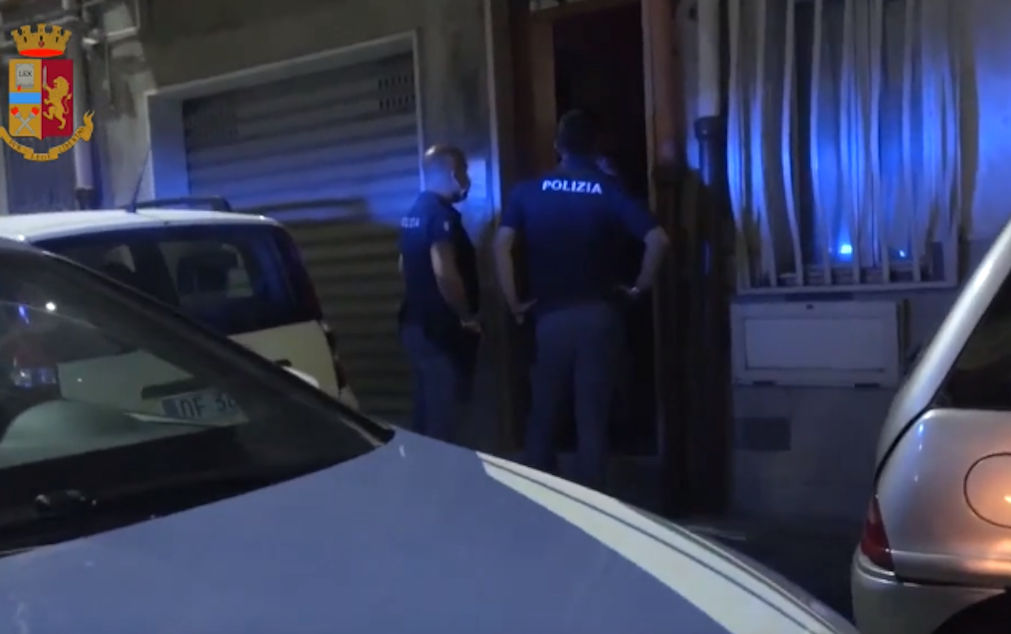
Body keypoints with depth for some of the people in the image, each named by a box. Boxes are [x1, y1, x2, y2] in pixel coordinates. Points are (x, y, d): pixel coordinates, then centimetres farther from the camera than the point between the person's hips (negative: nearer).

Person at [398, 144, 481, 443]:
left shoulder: (415, 213, 13)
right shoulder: (441, 214, -18)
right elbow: (444, 273, -27)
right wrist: (467, 316, -16)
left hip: (416, 323, 10)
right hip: (440, 328, -10)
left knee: (427, 409, 16)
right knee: (443, 415, -4)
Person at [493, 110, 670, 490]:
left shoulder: (528, 191, 3)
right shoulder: (610, 191, -1)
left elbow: (501, 245, -7)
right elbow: (657, 240, -11)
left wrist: (514, 302, -1)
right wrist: (639, 288, 2)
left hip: (549, 316, 1)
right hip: (598, 315, -1)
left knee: (543, 415, 11)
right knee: (592, 418, 4)